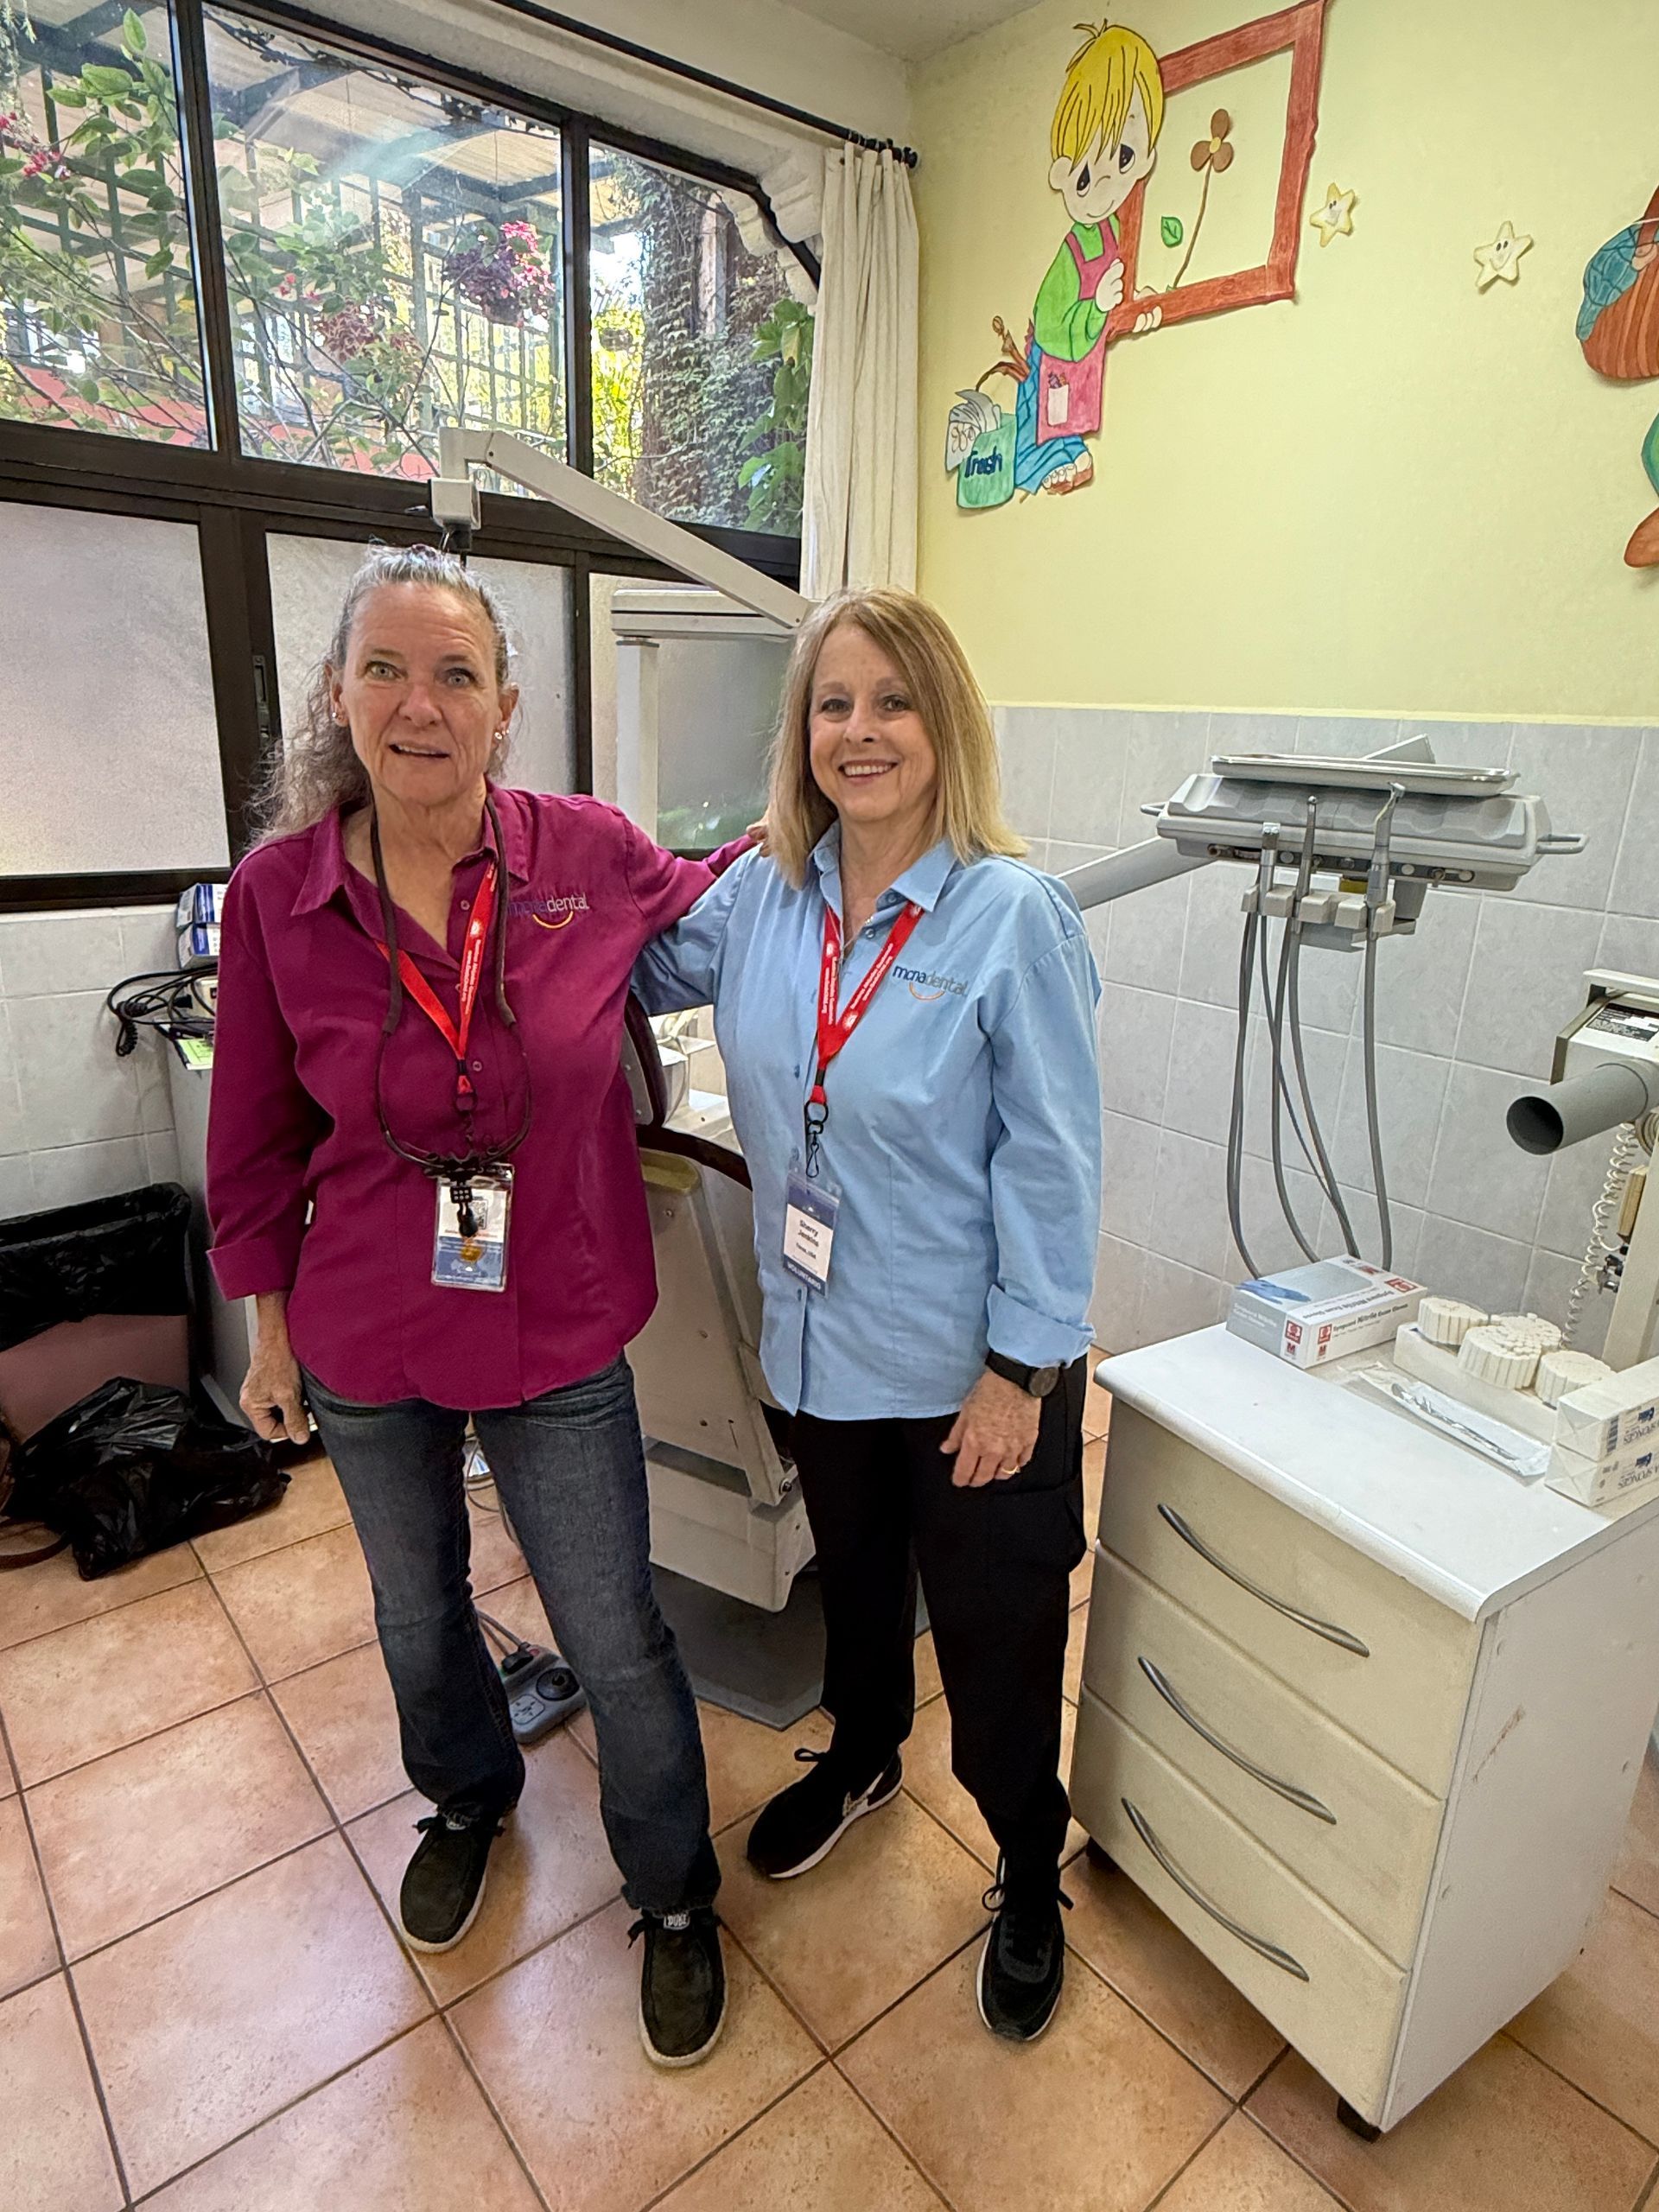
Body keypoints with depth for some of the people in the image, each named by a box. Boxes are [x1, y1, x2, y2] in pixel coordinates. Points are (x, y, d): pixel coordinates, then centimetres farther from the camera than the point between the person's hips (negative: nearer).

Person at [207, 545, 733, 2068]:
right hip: (365, 1343, 2)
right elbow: (257, 1139, 0)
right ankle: (468, 1799, 61)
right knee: (417, 1610, 27)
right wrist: (270, 1329, 6)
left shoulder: (591, 856, -13)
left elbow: (694, 911, 12)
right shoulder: (278, 895, -12)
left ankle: (675, 1896, 43)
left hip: (557, 1338, -1)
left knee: (616, 1641, 12)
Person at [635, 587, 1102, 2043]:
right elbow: (631, 966, 14)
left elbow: (1052, 1161, -16)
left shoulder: (1013, 916, -18)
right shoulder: (760, 896, -3)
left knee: (998, 1635, 15)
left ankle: (1030, 1877, 45)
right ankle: (861, 1758, 60)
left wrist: (1018, 1367, -15)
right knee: (854, 1578, 29)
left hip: (975, 1368, -4)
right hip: (826, 1341, 5)